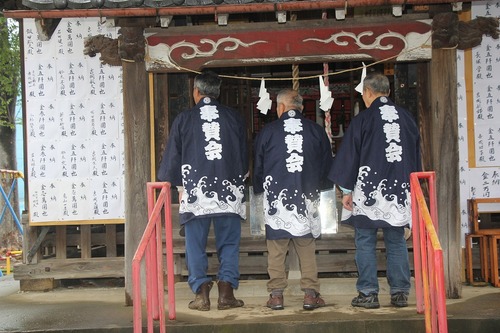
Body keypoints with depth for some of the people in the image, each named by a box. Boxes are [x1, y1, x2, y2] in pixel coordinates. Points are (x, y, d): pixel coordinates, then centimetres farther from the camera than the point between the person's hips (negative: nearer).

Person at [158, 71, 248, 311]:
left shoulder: (184, 119, 1)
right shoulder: (233, 118, 6)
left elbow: (172, 157, 6)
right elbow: (244, 155, 13)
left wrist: (179, 185, 18)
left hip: (195, 191, -1)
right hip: (229, 190, 1)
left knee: (196, 244, 5)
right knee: (229, 244, 6)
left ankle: (201, 293, 2)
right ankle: (226, 293, 2)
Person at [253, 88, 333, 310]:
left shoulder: (267, 131, 1)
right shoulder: (316, 131, 5)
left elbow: (258, 166, 9)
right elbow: (327, 164, 13)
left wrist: (260, 190, 23)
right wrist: (318, 187, 27)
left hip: (276, 198, -1)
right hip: (307, 198, 1)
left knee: (276, 249, 4)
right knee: (307, 247, 6)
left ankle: (276, 294, 5)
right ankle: (310, 294, 4)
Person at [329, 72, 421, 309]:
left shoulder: (362, 120, -6)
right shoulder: (406, 118, 7)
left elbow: (349, 156, -4)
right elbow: (416, 154, 14)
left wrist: (347, 190, 3)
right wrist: (411, 185, 23)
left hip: (369, 189, -4)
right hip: (400, 190, 4)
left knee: (365, 242, 3)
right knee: (396, 242, 9)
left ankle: (368, 294, 2)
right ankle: (400, 292, 9)